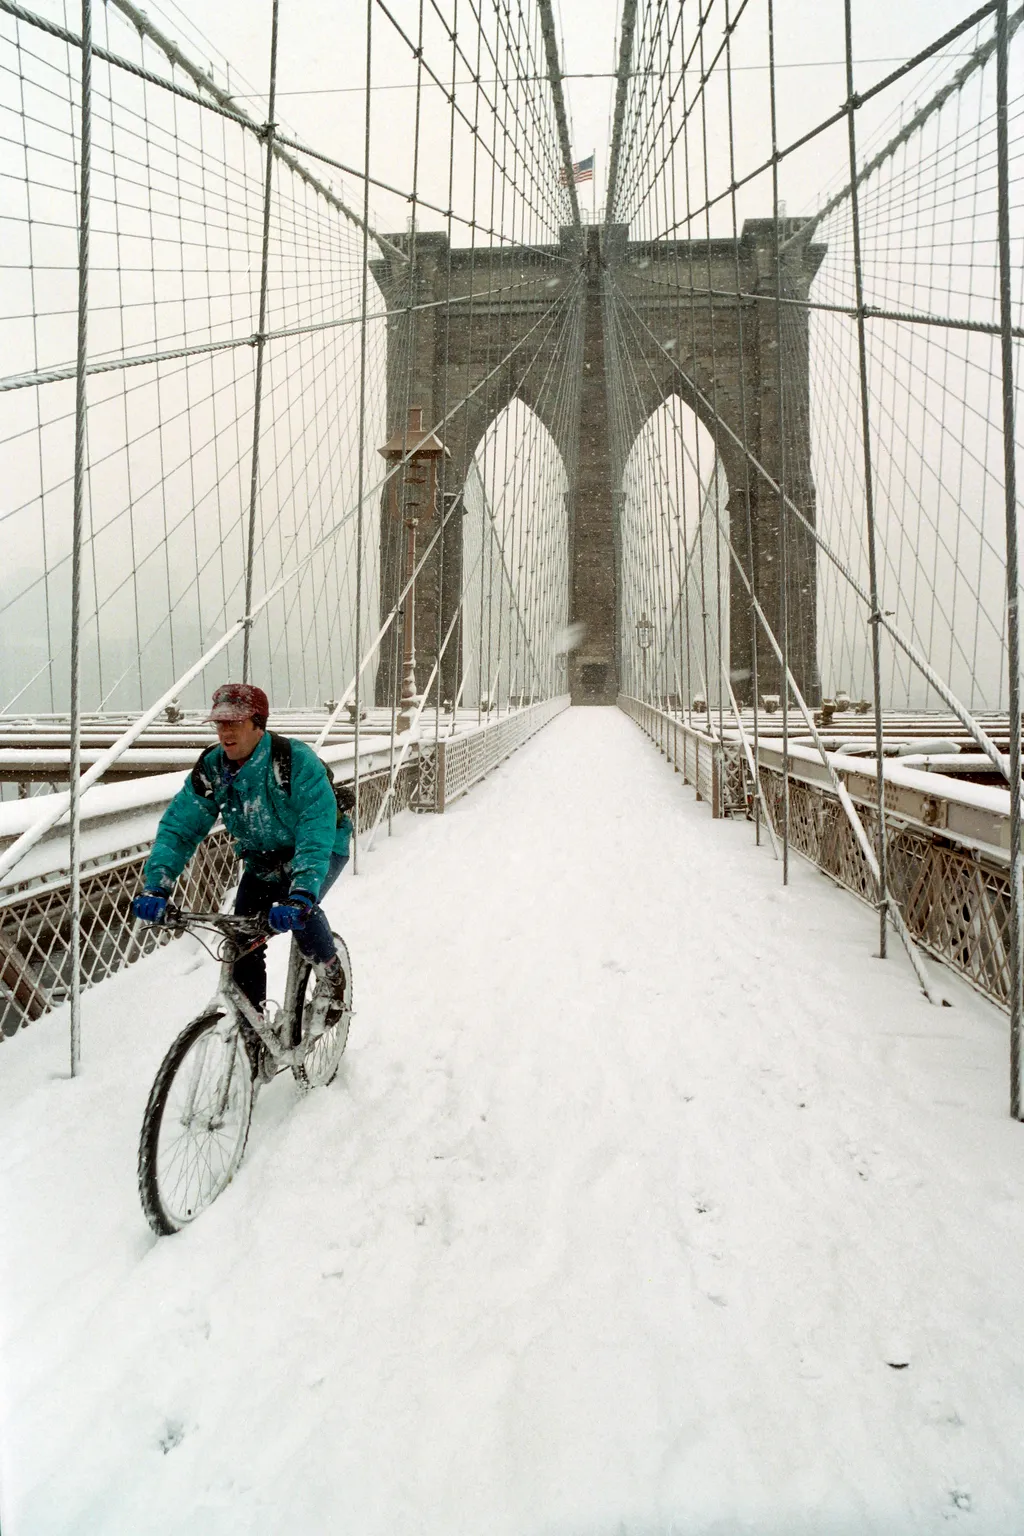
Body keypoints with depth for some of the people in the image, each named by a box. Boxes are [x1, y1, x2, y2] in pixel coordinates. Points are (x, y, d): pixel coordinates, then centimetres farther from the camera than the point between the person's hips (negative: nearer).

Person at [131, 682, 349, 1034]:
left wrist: (300, 895, -53)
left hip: (323, 848, -5)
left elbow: (316, 836, -40)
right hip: (263, 858, 5)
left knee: (299, 912, -31)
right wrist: (156, 887, -32)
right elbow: (178, 827, -17)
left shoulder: (297, 761, -32)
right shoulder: (210, 768, -15)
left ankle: (332, 976, 0)